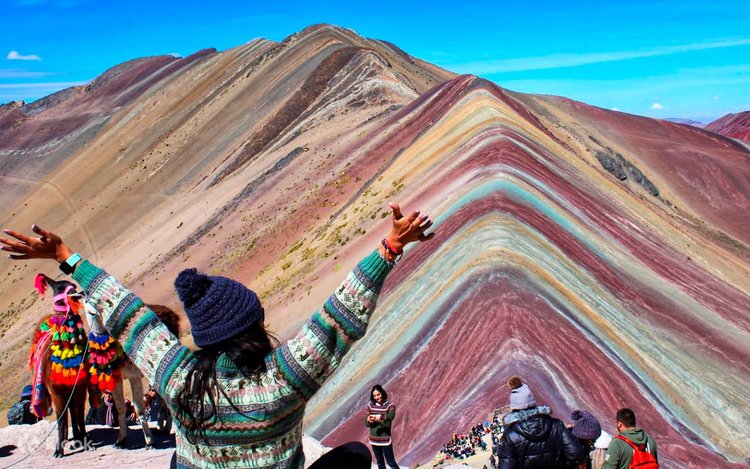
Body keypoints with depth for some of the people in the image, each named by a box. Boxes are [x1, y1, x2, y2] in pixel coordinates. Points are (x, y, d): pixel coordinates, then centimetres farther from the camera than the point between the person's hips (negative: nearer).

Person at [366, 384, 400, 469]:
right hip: (374, 440, 4)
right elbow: (366, 423, 1)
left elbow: (391, 416, -30)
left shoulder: (390, 405, -9)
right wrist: (368, 420, -22)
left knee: (391, 462, 0)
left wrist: (379, 417, -46)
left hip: (385, 439, -4)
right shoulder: (370, 406, 2)